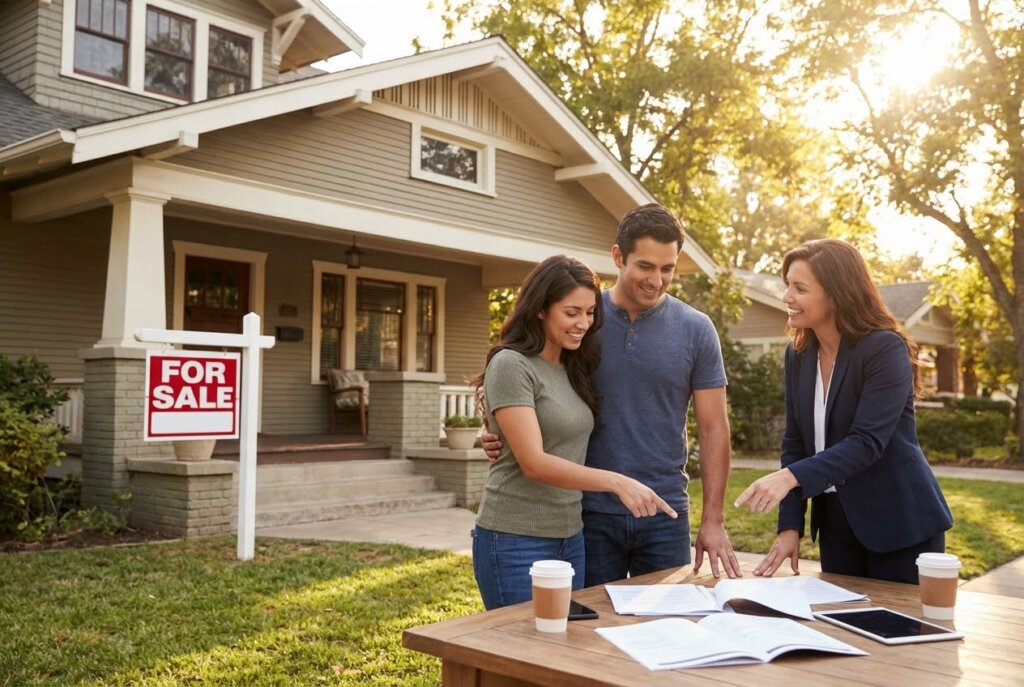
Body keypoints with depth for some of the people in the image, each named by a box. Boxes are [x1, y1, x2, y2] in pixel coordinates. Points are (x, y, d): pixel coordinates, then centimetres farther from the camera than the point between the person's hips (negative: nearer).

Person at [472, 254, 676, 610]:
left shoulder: (574, 369, 10)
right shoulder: (511, 365, -14)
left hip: (571, 537, 7)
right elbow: (533, 462, -20)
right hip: (515, 541, -7)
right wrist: (616, 482, -26)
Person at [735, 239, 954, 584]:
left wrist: (789, 477, -38)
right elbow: (795, 443, 3)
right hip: (835, 521, 6)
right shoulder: (798, 353, 3)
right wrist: (790, 525, -5)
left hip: (900, 523, -6)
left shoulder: (886, 349, -16)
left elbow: (867, 442, -26)